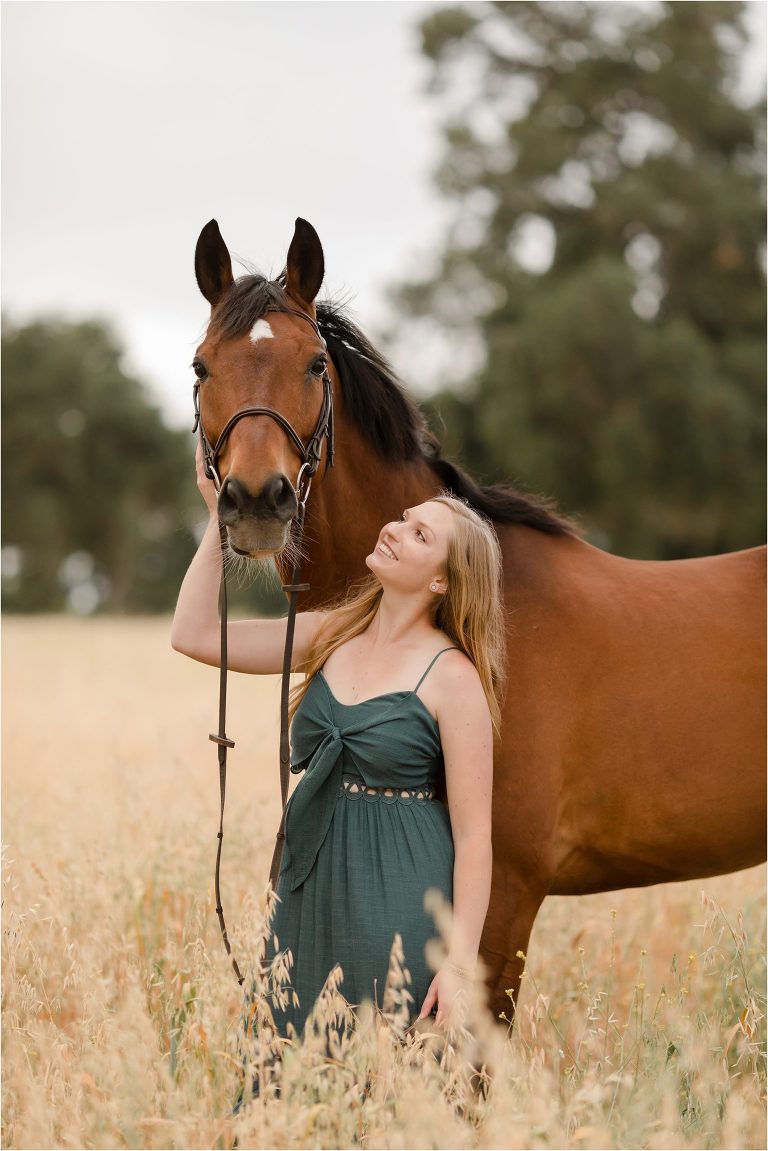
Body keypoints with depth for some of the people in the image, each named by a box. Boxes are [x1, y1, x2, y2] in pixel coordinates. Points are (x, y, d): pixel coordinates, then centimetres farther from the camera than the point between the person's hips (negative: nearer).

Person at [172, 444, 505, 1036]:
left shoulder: (452, 677, -10)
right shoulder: (331, 636, 8)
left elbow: (473, 833, -12)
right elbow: (195, 634, 4)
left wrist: (461, 962, -18)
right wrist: (220, 513, 1)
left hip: (399, 906, -6)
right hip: (309, 894, 6)